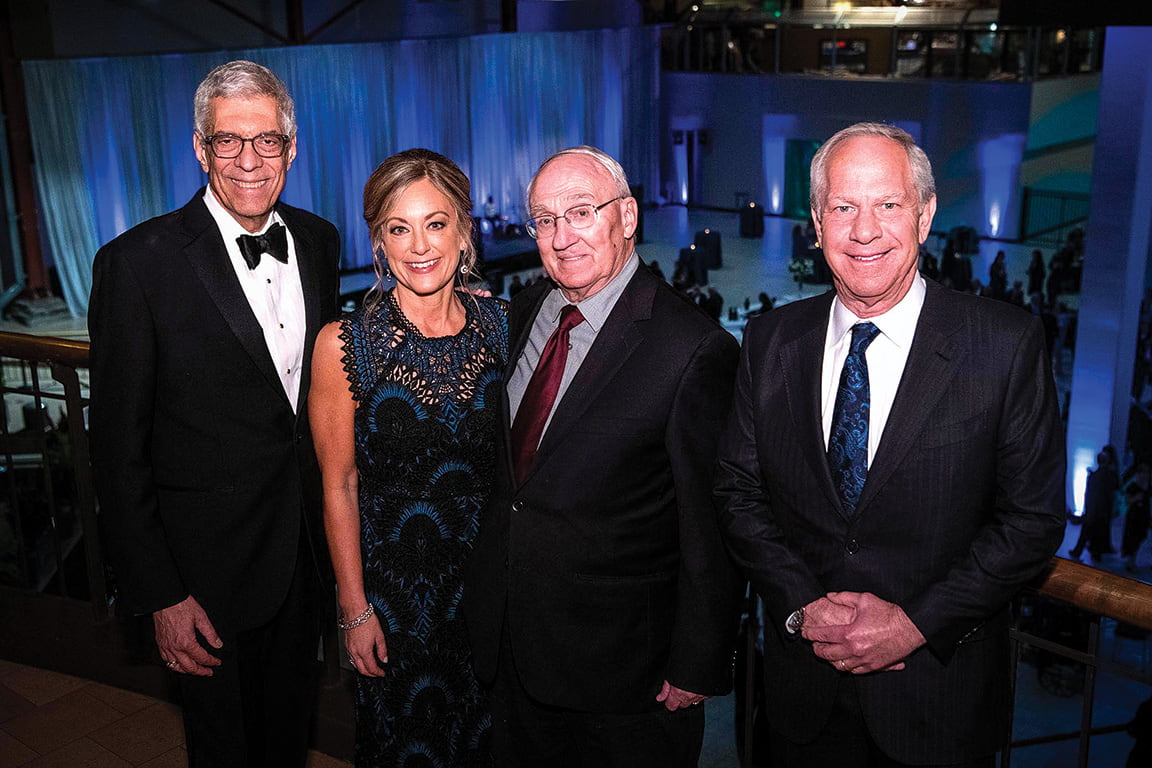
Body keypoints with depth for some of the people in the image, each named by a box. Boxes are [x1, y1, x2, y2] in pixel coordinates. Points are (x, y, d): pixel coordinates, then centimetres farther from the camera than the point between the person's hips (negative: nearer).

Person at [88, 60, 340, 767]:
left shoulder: (320, 240, -1)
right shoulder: (138, 263, -18)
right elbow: (120, 451, -14)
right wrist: (161, 596, -14)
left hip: (308, 545, 5)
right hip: (211, 564, -5)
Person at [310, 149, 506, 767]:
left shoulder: (501, 324, -6)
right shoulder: (343, 344, -16)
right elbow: (339, 487, -9)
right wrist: (355, 610, -6)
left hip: (490, 576, 3)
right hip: (392, 582, -3)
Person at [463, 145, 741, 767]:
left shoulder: (697, 350, -21)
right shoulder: (523, 312, 2)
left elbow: (710, 532, -17)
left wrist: (697, 668, -13)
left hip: (618, 666, -6)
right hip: (509, 643, 6)